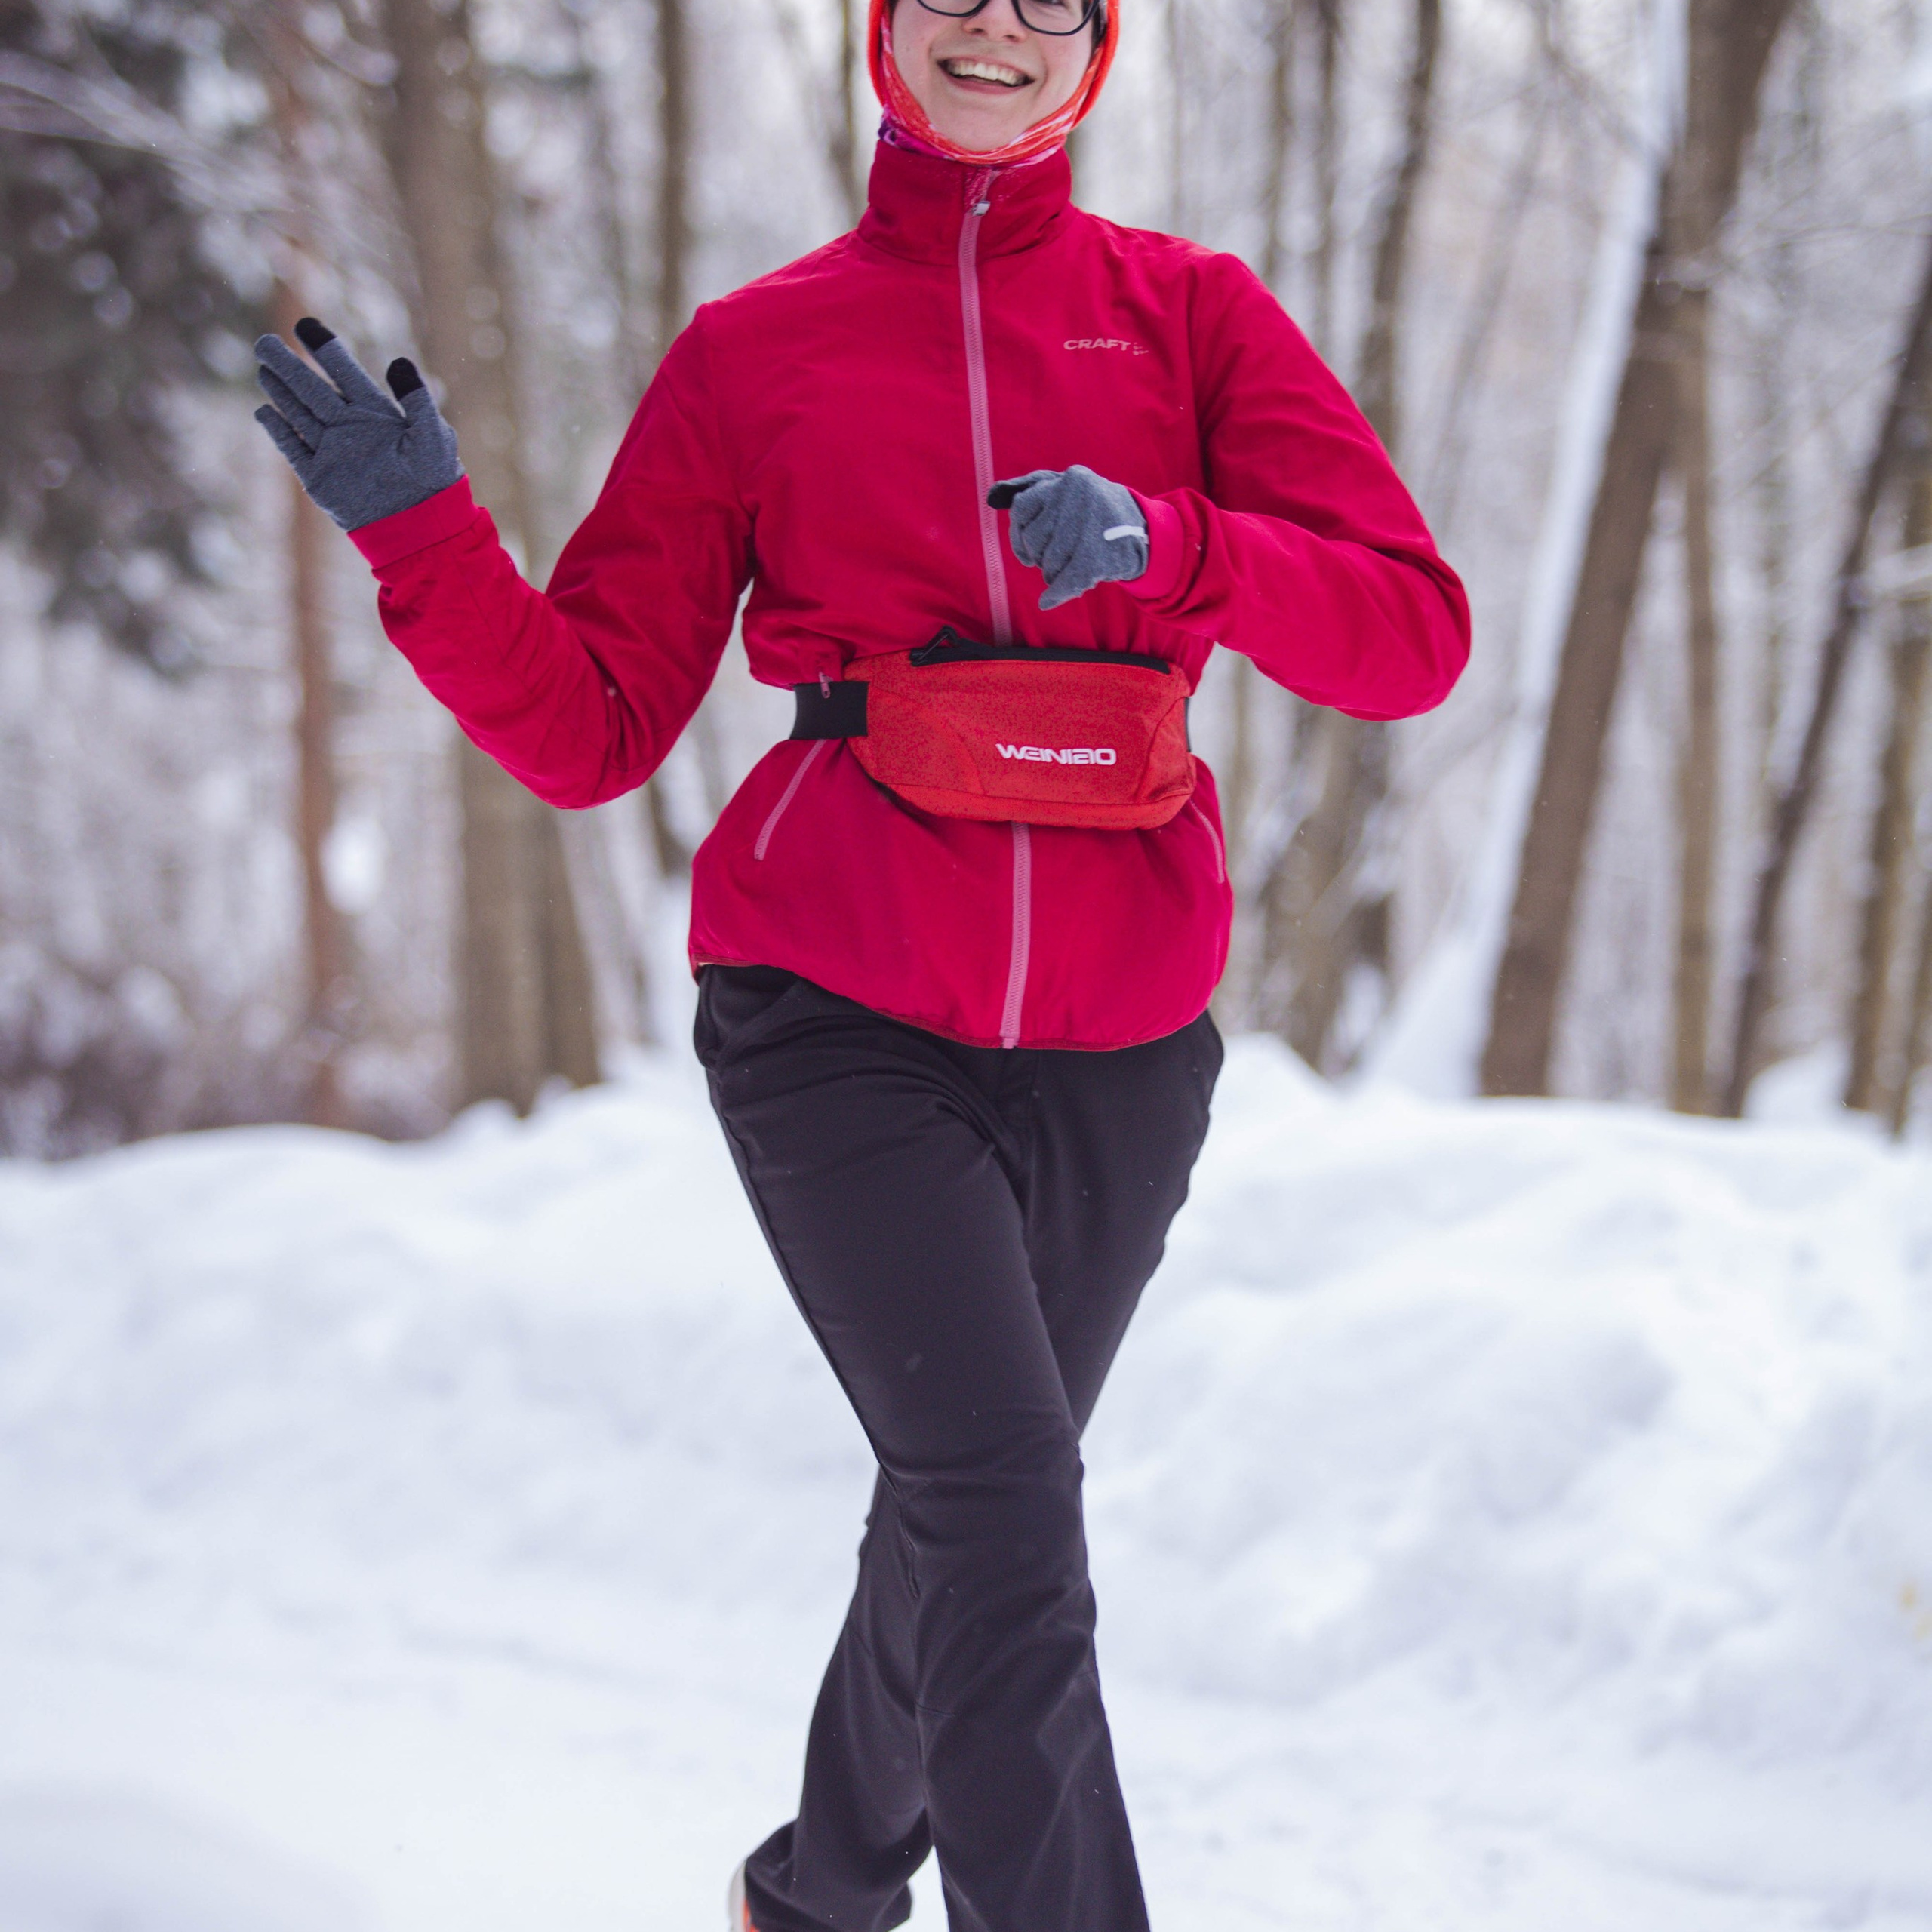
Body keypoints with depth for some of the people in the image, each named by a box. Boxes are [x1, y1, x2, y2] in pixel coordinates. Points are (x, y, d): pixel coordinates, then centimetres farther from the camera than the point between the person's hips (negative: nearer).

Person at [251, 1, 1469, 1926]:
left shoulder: (1192, 311, 5)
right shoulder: (751, 353, 3)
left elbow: (1410, 633, -6)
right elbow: (586, 726, 2)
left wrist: (1171, 544, -22)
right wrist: (422, 536, -14)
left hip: (1115, 1044, 3)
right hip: (840, 1021, -2)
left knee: (963, 1515, 17)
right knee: (1006, 1515, -19)